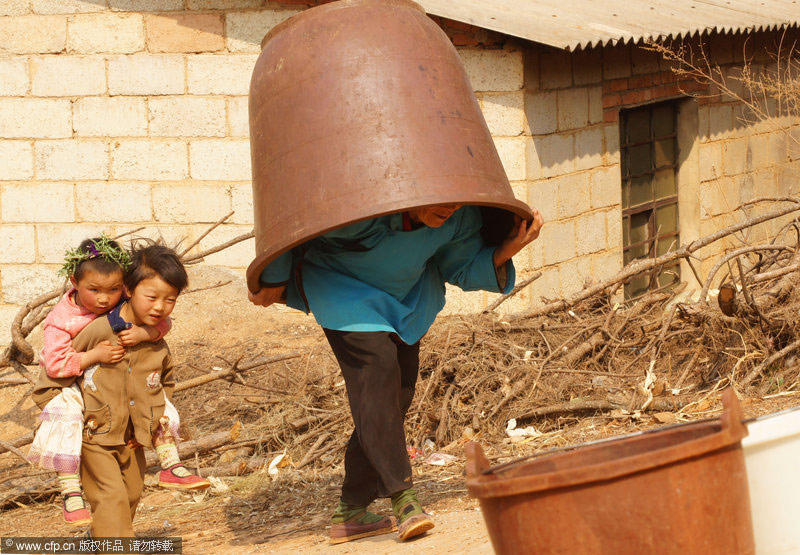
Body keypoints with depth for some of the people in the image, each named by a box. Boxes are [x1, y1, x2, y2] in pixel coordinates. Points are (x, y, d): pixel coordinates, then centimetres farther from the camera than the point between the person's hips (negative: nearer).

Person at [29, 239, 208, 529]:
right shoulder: (60, 319, -24)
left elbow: (162, 321, -11)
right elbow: (54, 364, -27)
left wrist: (144, 333, -34)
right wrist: (95, 355, -37)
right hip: (69, 387, -5)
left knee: (156, 401, -3)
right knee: (66, 420, -31)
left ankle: (170, 466, 8)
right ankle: (70, 494, -23)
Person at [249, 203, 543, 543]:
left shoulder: (462, 216, -21)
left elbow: (464, 270, -4)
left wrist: (505, 253, -24)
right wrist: (274, 281, -13)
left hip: (405, 296, 6)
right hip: (339, 285, -6)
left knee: (398, 392, 0)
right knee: (377, 365, -27)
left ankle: (350, 513, 9)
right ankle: (402, 497, -31)